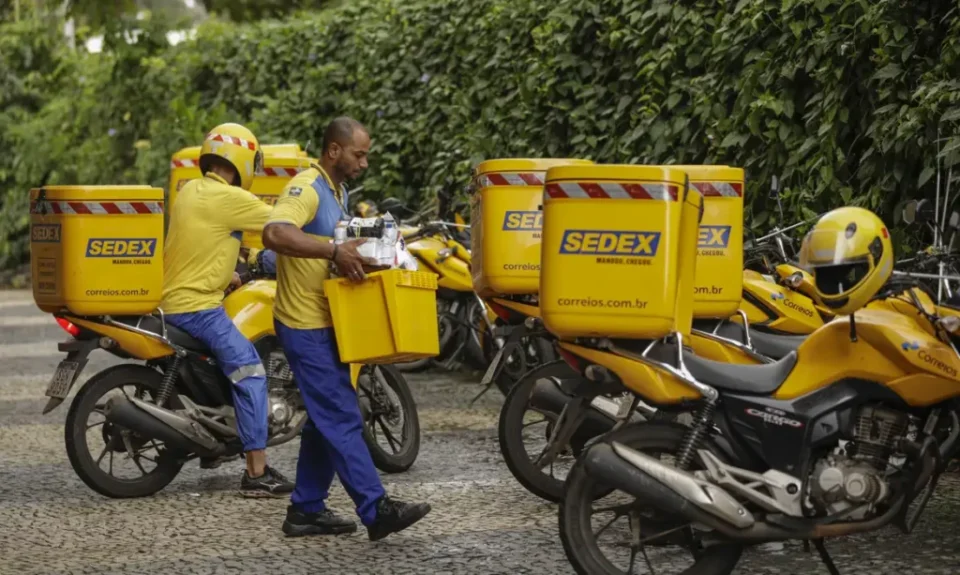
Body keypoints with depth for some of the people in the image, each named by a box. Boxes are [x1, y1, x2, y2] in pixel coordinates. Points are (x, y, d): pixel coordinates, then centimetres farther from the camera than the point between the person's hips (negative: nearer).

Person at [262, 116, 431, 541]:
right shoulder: (306, 187, -17)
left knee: (326, 420, 14)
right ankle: (376, 510, -9)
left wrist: (354, 252, 10)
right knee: (342, 419, -9)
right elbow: (274, 234, -35)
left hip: (326, 324, 10)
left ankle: (306, 509, 21)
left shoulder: (338, 191, 15)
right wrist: (334, 251, -38)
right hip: (305, 326, -10)